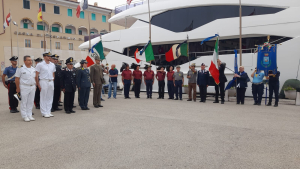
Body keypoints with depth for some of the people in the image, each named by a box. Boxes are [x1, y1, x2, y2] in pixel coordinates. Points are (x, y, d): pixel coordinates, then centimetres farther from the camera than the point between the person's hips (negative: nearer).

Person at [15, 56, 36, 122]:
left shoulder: (33, 69, 10)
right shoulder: (20, 68, -6)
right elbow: (17, 79, -4)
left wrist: (35, 86, 12)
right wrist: (18, 88, -6)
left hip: (32, 87, 5)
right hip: (24, 87, -5)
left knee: (31, 102, 9)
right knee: (24, 102, 1)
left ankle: (29, 115, 18)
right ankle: (25, 116, 10)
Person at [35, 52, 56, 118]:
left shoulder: (52, 65, 12)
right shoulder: (40, 65, -4)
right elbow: (36, 75, -5)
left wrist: (52, 80, 10)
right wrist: (38, 84, -10)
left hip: (51, 82, 6)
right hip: (43, 81, -6)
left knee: (50, 97, 9)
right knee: (43, 98, 0)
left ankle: (48, 112, 18)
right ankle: (44, 113, 6)